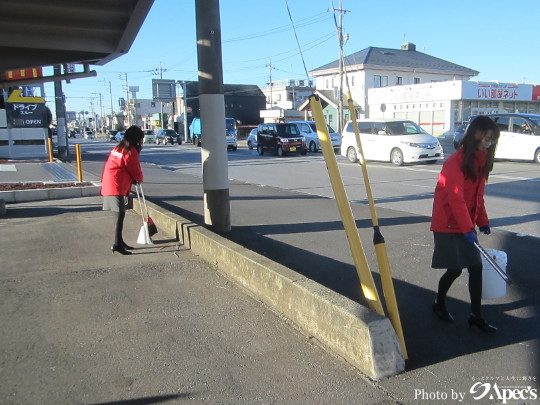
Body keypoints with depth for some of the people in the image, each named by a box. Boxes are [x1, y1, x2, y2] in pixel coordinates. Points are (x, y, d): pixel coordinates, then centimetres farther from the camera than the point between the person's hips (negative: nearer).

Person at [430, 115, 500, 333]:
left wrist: (482, 221, 11)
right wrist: (467, 228, -23)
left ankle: (476, 315, 15)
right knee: (455, 269, 0)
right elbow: (455, 198, -22)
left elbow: (478, 195, 15)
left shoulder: (481, 159, 8)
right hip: (448, 224, -7)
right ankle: (439, 304, 25)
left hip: (467, 224, 8)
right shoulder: (456, 161, -19)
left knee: (476, 267, 5)